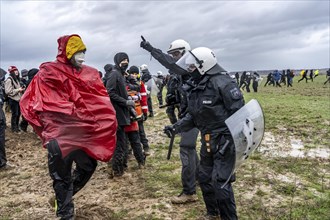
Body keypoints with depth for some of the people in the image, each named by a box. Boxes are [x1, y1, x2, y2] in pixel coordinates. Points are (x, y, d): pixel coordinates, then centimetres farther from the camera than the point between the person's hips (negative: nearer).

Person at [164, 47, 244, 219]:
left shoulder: (221, 82, -19)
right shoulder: (195, 87, 7)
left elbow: (239, 113, -20)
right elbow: (193, 116, 14)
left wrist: (230, 140, -23)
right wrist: (176, 127, 4)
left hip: (224, 140, -9)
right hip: (207, 141, 9)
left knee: (220, 182, -6)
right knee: (204, 178, 17)